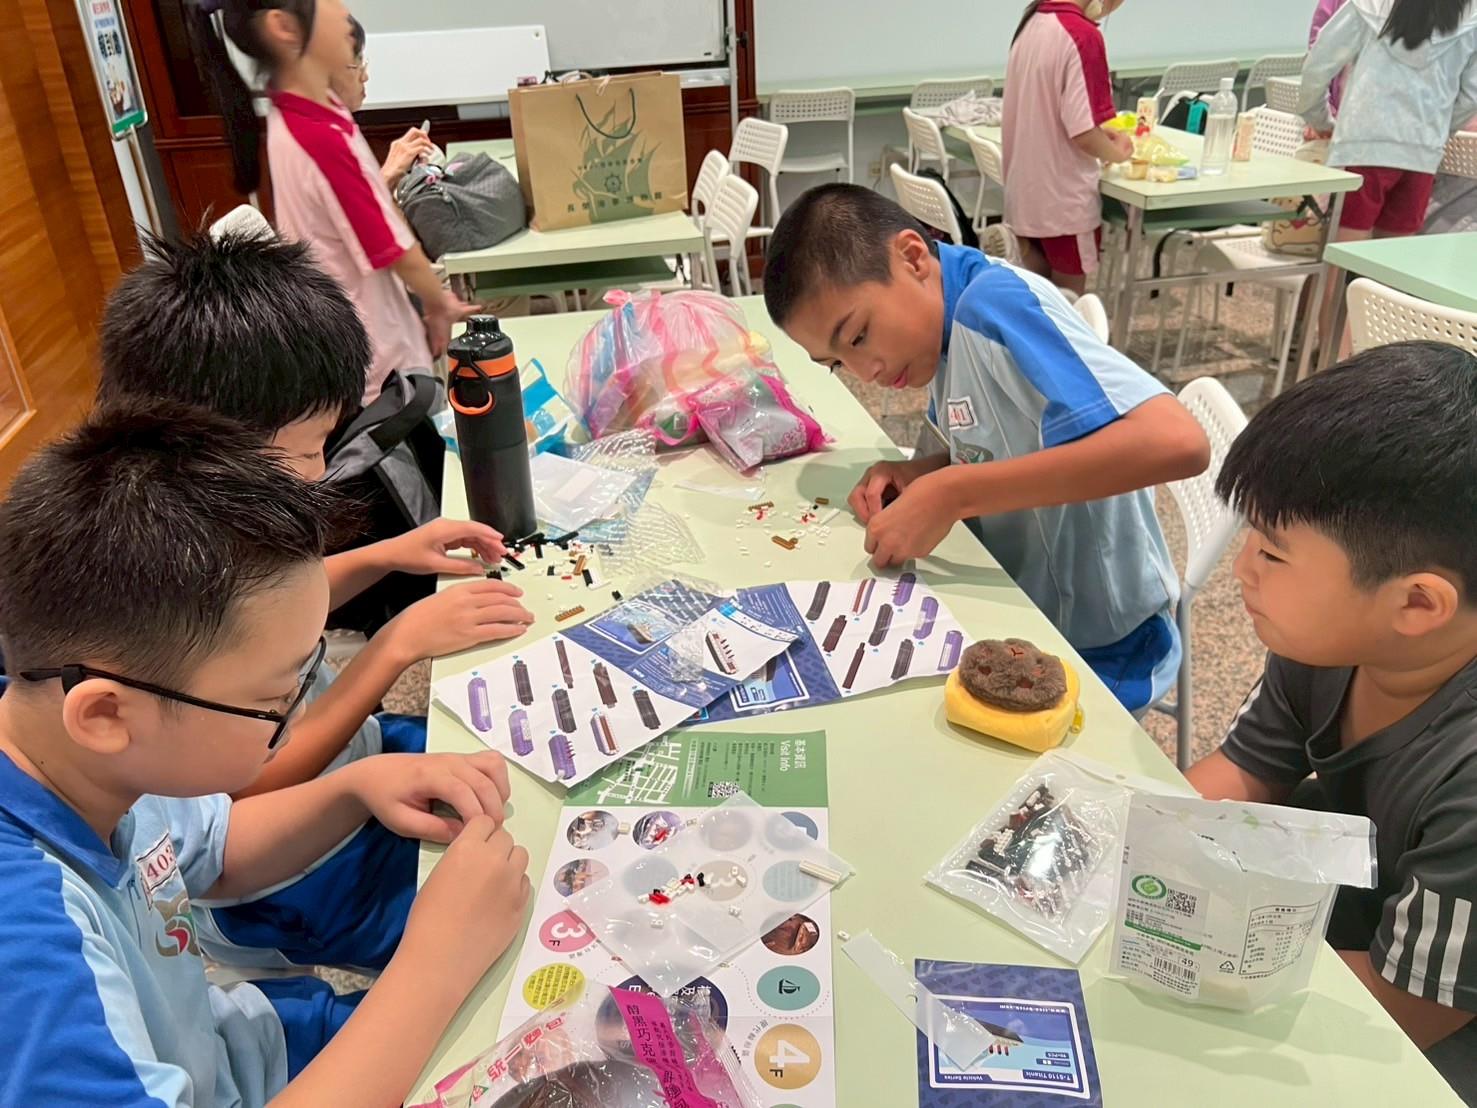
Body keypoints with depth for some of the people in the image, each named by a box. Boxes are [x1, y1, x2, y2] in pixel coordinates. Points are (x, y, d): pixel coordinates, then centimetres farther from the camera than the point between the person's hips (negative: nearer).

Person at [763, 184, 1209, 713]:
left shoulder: (997, 302, -24)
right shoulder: (951, 317, 0)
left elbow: (1176, 441, -36)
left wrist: (950, 494, -34)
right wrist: (921, 475, -5)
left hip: (1095, 656, -7)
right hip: (1026, 624, 7)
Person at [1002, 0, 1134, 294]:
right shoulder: (1083, 35, -19)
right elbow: (1082, 133, -22)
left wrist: (1101, 135, 13)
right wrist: (1117, 152, -3)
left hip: (1024, 193, 7)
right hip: (1064, 200, -7)